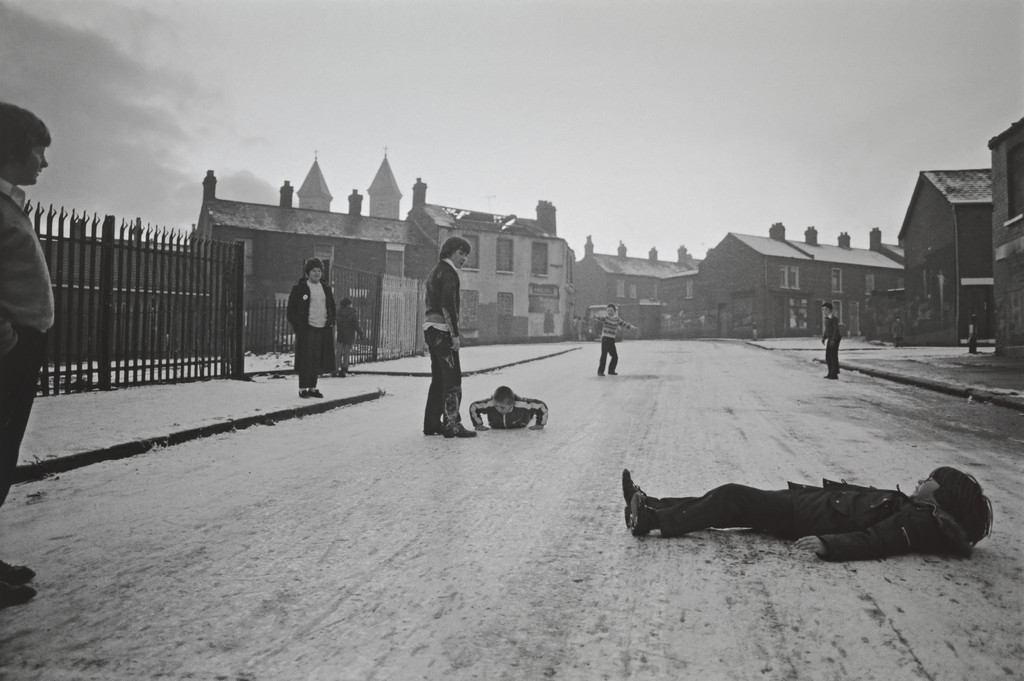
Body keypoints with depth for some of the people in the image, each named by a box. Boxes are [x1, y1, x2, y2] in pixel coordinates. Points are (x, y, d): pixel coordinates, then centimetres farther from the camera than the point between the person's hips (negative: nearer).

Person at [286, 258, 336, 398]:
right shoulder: (299, 288, 0)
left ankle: (312, 388, 16)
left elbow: (332, 307, 23)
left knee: (318, 360, 6)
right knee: (305, 359, -4)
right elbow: (291, 309, 1)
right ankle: (302, 388, 5)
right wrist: (297, 326, -7)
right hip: (306, 329, -4)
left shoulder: (326, 289, 14)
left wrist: (331, 321, 10)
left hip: (323, 329, 5)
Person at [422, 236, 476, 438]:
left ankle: (432, 423, 15)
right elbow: (448, 305, -18)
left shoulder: (435, 272, 22)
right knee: (453, 377, -10)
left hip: (430, 326, 10)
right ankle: (452, 424, -12)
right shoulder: (448, 272, -9)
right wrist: (455, 334, -19)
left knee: (439, 377, 13)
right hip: (442, 329, -10)